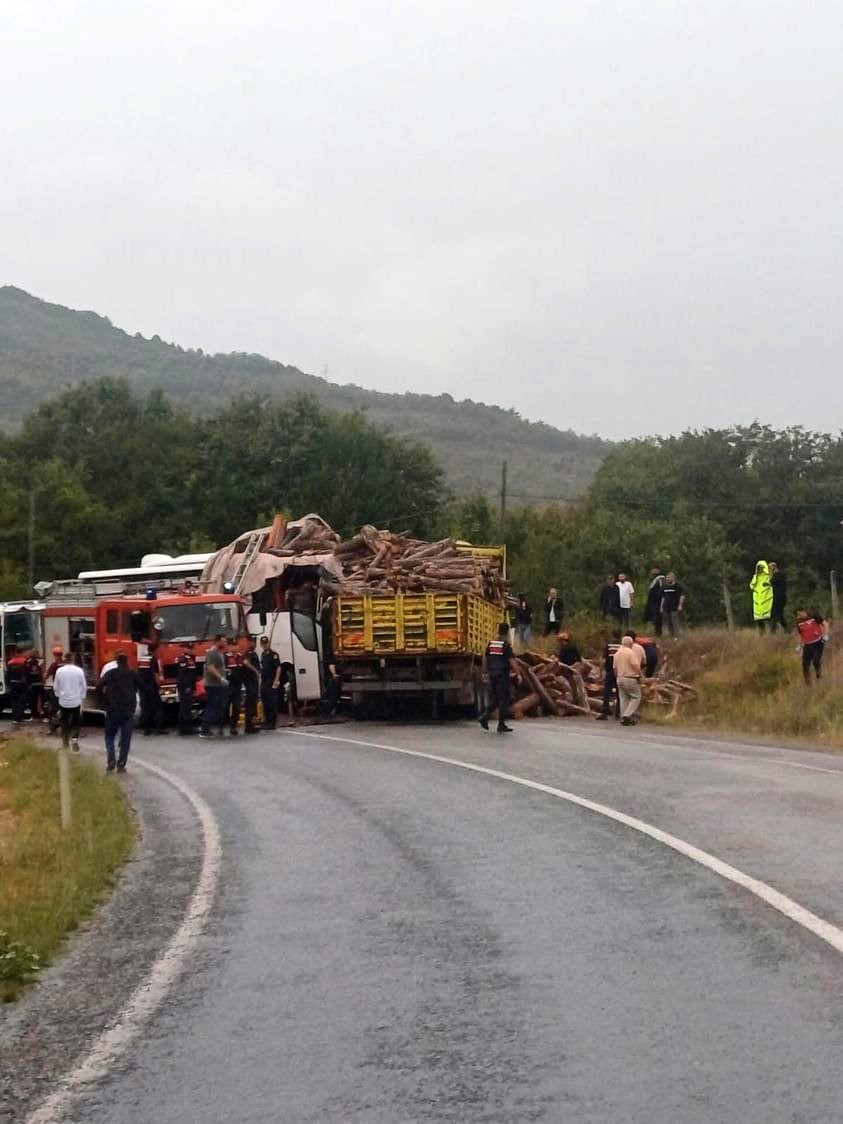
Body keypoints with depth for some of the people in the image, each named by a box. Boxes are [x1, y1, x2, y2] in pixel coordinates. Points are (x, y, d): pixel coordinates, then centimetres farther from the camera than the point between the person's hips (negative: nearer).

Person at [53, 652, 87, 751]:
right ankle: (74, 740, -10)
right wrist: (82, 697, 10)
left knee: (64, 722, 16)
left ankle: (65, 741, 24)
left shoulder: (60, 671, -7)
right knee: (76, 722, 7)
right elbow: (84, 686, -4)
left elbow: (56, 686, 0)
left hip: (63, 700, 1)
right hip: (76, 700, -1)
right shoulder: (79, 670, -9)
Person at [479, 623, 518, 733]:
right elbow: (512, 662, -15)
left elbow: (485, 659, 14)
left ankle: (484, 716, -4)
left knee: (493, 698, 15)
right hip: (503, 675, -6)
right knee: (503, 700, 1)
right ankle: (501, 725, 3)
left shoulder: (490, 644, 8)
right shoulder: (506, 645, -11)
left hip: (492, 674, 6)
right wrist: (517, 674, -6)